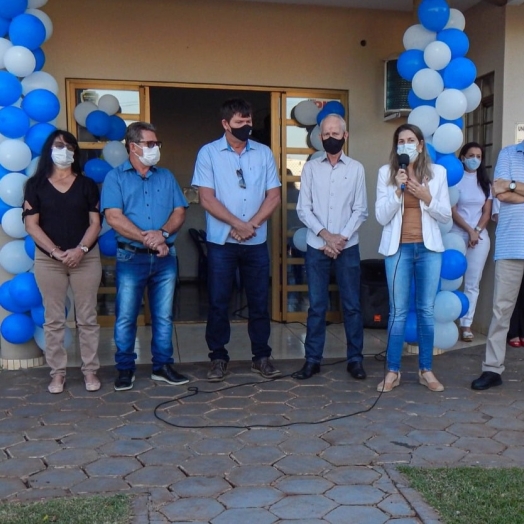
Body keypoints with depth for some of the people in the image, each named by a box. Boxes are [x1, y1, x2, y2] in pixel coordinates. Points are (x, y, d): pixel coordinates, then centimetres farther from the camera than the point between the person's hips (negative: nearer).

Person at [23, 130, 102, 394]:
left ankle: (90, 370, 13)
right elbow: (31, 224, -3)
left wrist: (80, 250, -14)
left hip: (86, 258, 1)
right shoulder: (36, 184, 4)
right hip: (48, 260, 0)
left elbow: (95, 222, 1)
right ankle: (57, 372, 13)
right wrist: (56, 252, -13)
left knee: (87, 317, 4)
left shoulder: (86, 184, 7)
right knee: (54, 319, 4)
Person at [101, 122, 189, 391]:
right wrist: (146, 238, -14)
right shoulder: (116, 177, 1)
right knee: (125, 316, 1)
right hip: (131, 257, -3)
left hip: (165, 257, 3)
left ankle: (163, 366, 18)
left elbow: (179, 212, 5)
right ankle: (125, 369, 13)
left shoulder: (166, 176, 12)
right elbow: (113, 217, -10)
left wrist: (163, 233, -14)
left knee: (163, 316, 8)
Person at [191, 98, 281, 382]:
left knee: (259, 302, 8)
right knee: (218, 302, 5)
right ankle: (218, 357, 17)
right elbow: (207, 199, -7)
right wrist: (238, 224, -14)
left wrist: (251, 225, -10)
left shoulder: (264, 153, 6)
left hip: (257, 242, 2)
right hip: (221, 241, -2)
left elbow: (273, 196, 3)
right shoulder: (208, 153, -2)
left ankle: (261, 356, 20)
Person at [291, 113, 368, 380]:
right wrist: (325, 235, -11)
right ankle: (312, 360, 12)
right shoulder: (310, 168, 5)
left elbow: (360, 210, 1)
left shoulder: (356, 168, 4)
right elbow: (303, 209, 0)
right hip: (316, 247, 0)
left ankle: (355, 359, 14)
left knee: (352, 305, 4)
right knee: (316, 306, 5)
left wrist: (341, 237, -11)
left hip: (348, 247, 0)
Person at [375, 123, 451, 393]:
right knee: (398, 311, 1)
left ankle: (426, 369, 17)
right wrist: (398, 190, -15)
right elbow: (381, 217, -3)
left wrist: (426, 197, -11)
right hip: (398, 248, -1)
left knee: (426, 310, 6)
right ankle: (393, 371, 10)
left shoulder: (437, 172, 4)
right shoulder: (386, 173, 2)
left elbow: (446, 216, 4)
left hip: (429, 248, 1)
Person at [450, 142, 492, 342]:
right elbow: (452, 211, -5)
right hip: (457, 235, -3)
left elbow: (487, 212, 8)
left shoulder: (485, 182, 12)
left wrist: (477, 231, -7)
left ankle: (467, 324, 5)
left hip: (480, 236, 3)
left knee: (473, 283, 2)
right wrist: (469, 230, -12)